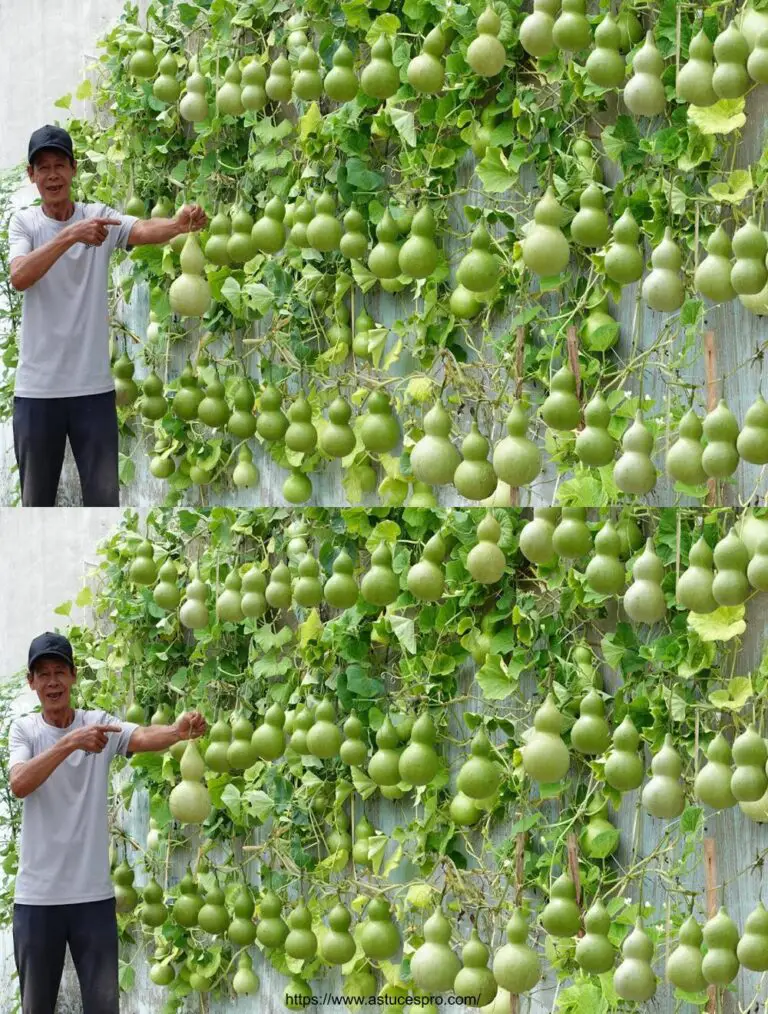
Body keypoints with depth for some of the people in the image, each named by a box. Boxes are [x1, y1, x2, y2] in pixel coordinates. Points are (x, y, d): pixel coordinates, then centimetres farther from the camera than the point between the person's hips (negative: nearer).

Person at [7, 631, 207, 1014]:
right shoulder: (23, 729, 1)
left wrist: (178, 731, -42)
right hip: (37, 895, 0)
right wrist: (70, 742, -32)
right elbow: (19, 784, -19)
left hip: (93, 893, 0)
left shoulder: (100, 724, 2)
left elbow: (143, 737, -18)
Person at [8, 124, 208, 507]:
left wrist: (179, 224, -43)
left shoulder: (100, 217, 1)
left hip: (93, 386, 0)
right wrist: (70, 236, -34)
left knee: (104, 498, 4)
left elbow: (143, 230, -20)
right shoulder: (23, 222, 0)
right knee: (36, 500, 10)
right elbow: (19, 277, -20)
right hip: (36, 388, 0)